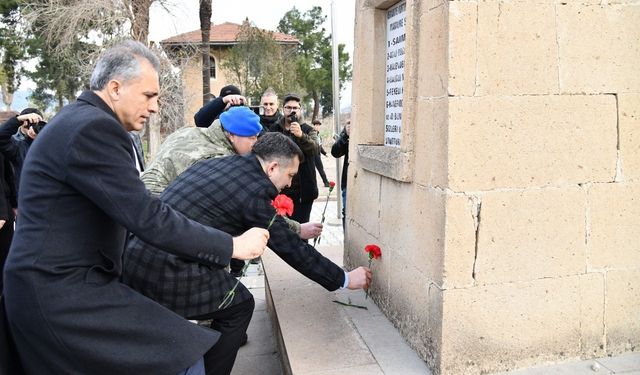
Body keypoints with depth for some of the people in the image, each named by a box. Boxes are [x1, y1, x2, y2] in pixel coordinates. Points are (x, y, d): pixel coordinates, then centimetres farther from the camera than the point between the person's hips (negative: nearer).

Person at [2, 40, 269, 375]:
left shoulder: (77, 120, 13)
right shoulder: (94, 127, -19)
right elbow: (146, 219, -24)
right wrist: (232, 246, -18)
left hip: (53, 287, 11)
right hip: (63, 293, -11)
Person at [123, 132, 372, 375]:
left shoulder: (217, 163, 13)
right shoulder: (255, 190, -10)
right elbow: (291, 248, -3)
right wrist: (345, 280, 7)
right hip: (168, 269, -8)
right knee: (240, 306, 10)